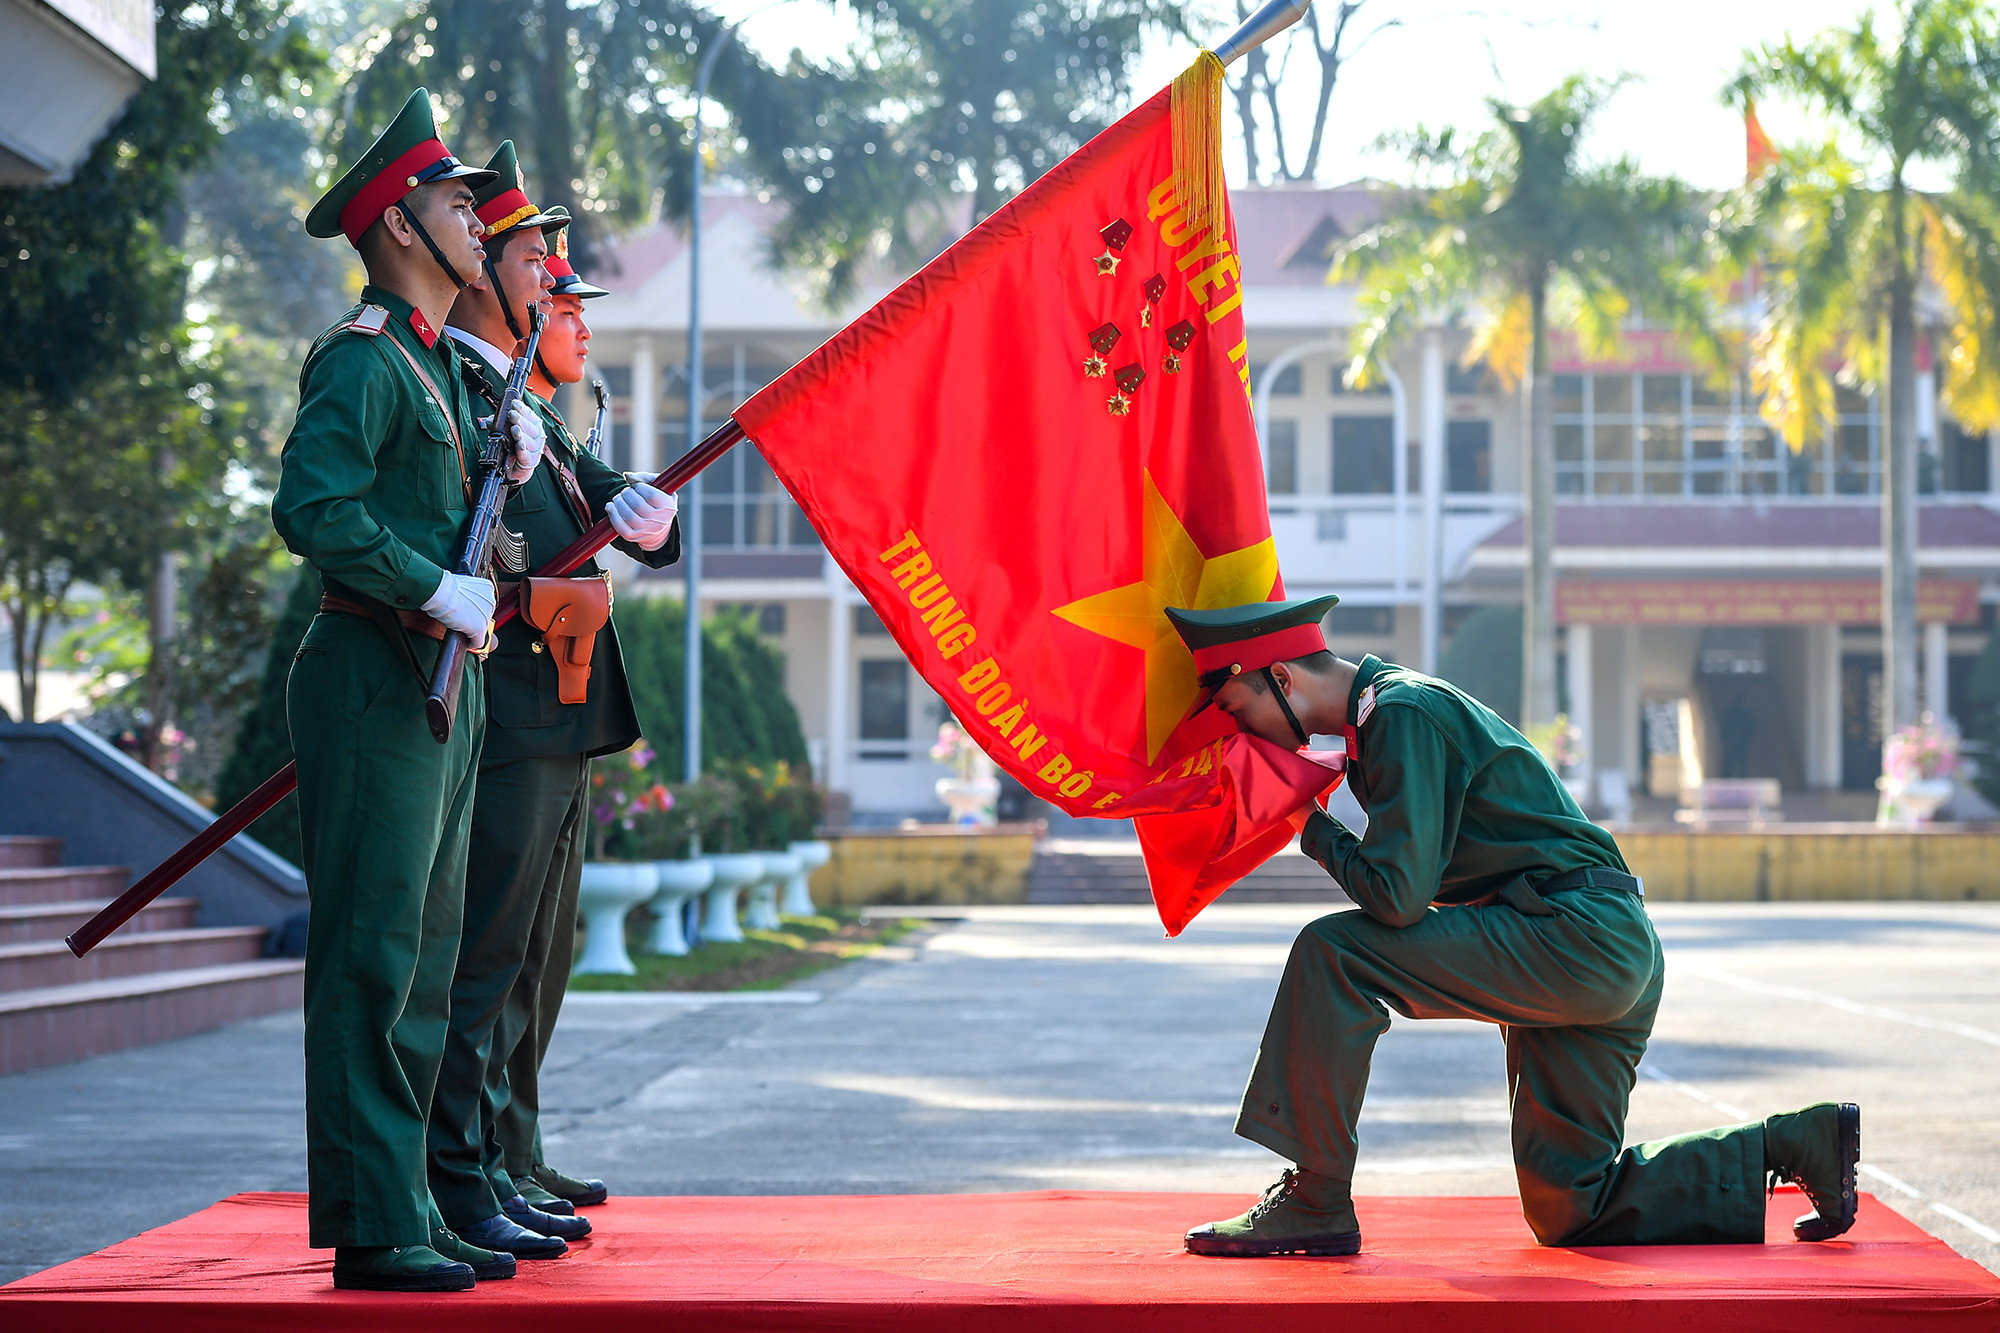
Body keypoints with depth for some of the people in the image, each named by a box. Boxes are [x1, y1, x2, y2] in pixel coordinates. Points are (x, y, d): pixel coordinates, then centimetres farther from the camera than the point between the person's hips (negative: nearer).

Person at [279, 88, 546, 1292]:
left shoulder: (443, 363, 20)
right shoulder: (362, 359, -12)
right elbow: (313, 507, -24)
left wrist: (507, 457, 11)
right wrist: (440, 591, -21)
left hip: (445, 686, 10)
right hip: (378, 683, -10)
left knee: (426, 962, 12)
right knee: (374, 958, -8)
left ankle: (411, 1211, 18)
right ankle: (374, 1228, -5)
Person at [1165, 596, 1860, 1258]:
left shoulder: (1401, 714, -13)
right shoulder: (1386, 708, 18)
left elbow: (1395, 895, -20)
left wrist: (1319, 835, -3)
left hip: (1577, 937, -10)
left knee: (1331, 953, -17)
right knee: (1565, 1210, 10)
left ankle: (1315, 1204, -14)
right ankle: (1793, 1144, 14)